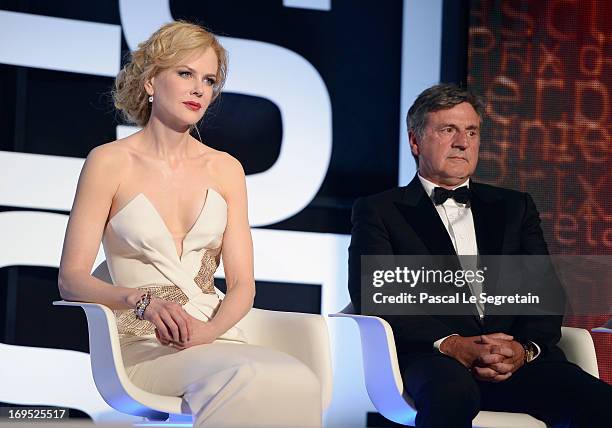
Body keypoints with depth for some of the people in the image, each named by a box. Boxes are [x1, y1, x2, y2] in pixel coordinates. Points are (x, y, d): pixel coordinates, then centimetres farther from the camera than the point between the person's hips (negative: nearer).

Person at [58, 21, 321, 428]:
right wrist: (142, 302, -22)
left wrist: (210, 329, -14)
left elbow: (242, 283, 9)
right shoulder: (110, 162, 3)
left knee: (297, 382, -33)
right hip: (142, 341, -4)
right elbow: (72, 279, -2)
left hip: (214, 334, 4)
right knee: (248, 377, -36)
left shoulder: (225, 169, 14)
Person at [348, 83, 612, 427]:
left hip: (520, 358, 4)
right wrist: (451, 344, -17)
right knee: (453, 391, -41)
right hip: (431, 356, -3)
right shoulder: (379, 211, 14)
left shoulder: (515, 207, 26)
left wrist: (525, 347, -9)